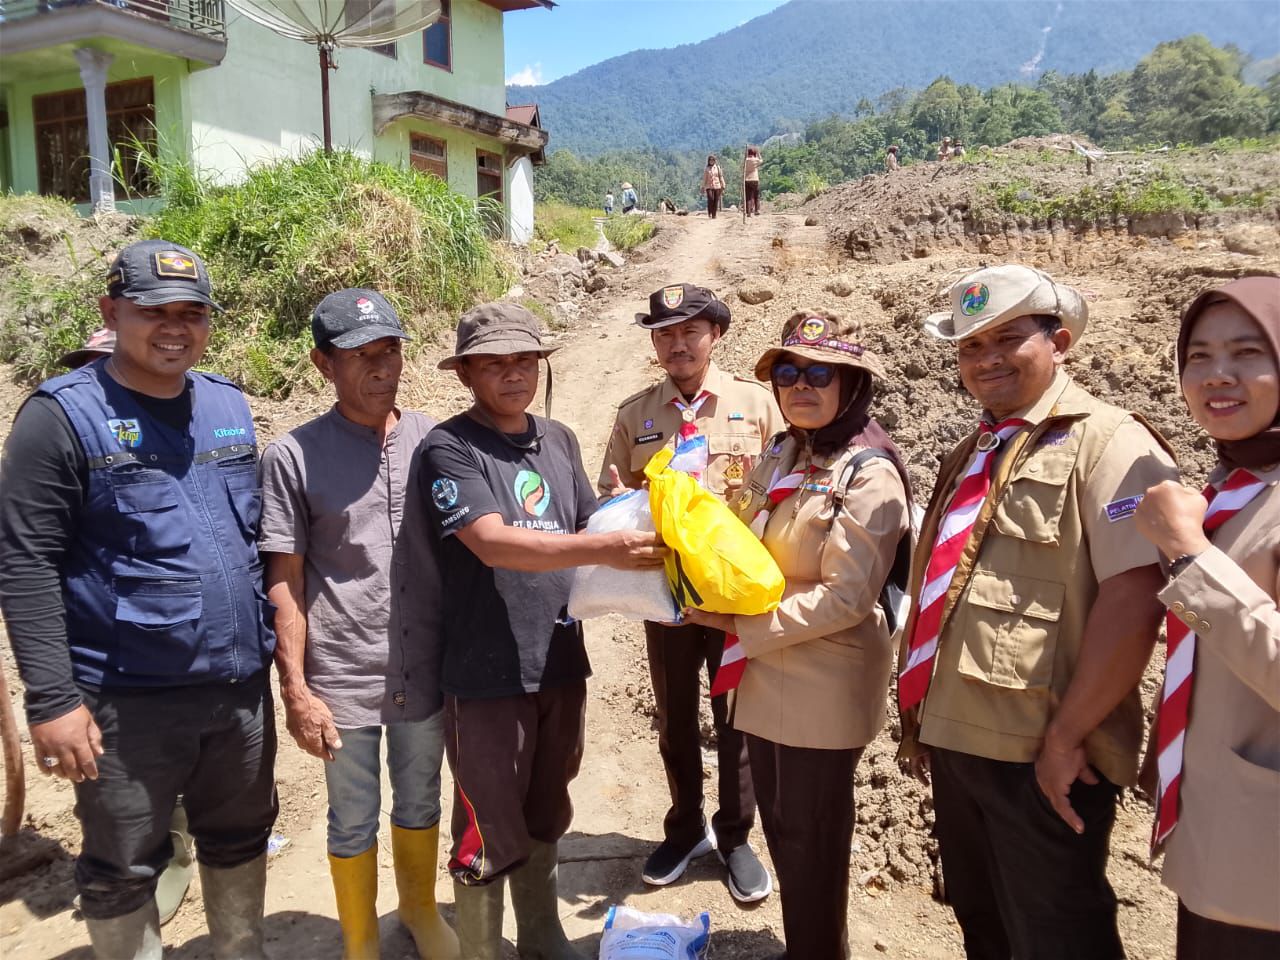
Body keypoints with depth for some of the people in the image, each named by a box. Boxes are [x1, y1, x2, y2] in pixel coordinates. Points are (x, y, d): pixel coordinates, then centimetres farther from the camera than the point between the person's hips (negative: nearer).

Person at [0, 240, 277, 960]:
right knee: (123, 867, 12)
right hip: (127, 699, -5)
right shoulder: (64, 415, -9)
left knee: (240, 839, 20)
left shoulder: (229, 405, 7)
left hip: (241, 684, 5)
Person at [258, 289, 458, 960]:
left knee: (421, 804, 21)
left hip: (427, 671, 3)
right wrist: (295, 690, -7)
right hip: (344, 680, -2)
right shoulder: (294, 456, -7)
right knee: (353, 823, 14)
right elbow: (285, 581, -5)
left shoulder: (431, 440, 0)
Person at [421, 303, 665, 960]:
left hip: (560, 664, 6)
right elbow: (493, 543, -25)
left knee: (544, 819, 22)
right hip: (487, 675, -6)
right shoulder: (449, 448, -12)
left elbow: (587, 531, 10)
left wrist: (627, 522, -11)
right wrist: (604, 548, -34)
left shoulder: (558, 439, 8)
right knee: (489, 833, 8)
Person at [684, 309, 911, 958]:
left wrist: (738, 626, -19)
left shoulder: (869, 474, -16)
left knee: (812, 839, 10)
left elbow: (845, 596, -21)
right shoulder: (780, 456, 7)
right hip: (767, 674, 7)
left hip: (826, 686, -7)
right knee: (781, 829, 20)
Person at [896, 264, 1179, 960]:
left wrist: (1067, 737, -20)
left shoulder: (1107, 443, -13)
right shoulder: (975, 453, 13)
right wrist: (920, 712, 16)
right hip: (956, 741, 8)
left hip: (1041, 758, -8)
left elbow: (1132, 600, -24)